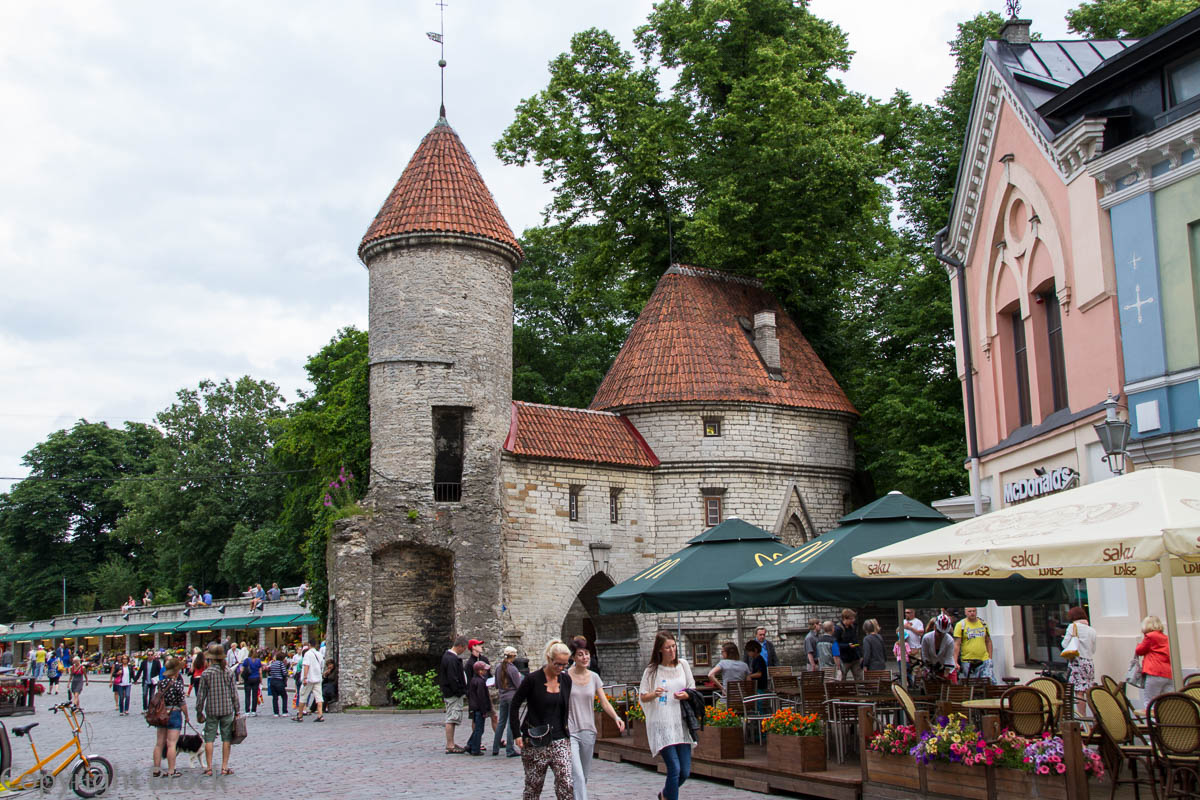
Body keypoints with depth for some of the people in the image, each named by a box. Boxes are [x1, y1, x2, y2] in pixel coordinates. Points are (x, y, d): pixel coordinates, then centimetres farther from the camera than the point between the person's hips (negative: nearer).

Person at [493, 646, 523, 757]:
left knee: (501, 722, 14)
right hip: (512, 696, -6)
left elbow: (496, 685, 13)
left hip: (502, 697, 6)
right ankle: (510, 750, 1)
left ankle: (495, 749, 16)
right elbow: (518, 686, -13)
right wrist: (521, 677, 4)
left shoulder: (498, 668, 5)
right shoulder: (512, 669, -15)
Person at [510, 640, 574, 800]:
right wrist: (516, 734, -8)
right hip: (535, 743, -3)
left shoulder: (566, 680, 5)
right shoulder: (533, 679, -9)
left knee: (566, 785, -9)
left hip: (560, 741, 3)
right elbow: (515, 705, -4)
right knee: (533, 786, 7)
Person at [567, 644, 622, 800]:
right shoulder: (565, 676, -6)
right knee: (577, 776, -15)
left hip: (588, 731, 5)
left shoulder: (594, 677, 6)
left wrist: (616, 717, -14)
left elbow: (604, 702, 3)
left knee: (584, 775, 13)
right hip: (569, 732, -5)